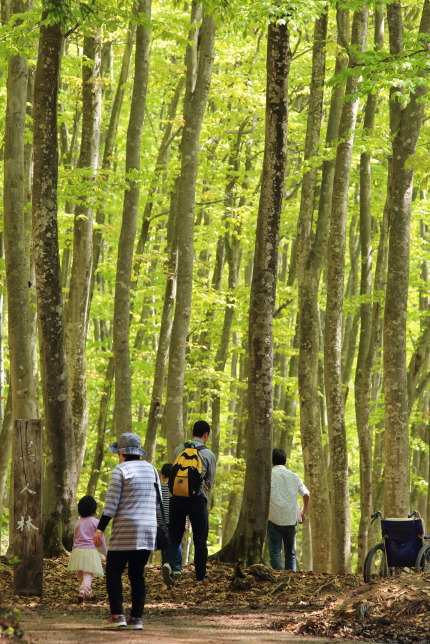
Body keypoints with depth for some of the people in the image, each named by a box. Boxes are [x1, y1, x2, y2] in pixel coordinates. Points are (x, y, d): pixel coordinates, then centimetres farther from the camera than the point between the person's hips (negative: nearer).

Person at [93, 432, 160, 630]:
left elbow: (111, 503, -11)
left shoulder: (120, 470, -7)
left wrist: (100, 529, -8)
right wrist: (155, 523, 24)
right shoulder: (150, 469, 11)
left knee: (113, 572, 2)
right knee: (137, 574, 10)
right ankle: (137, 618, 5)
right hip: (148, 529, 6)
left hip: (125, 530, -6)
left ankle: (117, 615, -7)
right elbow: (158, 502, 14)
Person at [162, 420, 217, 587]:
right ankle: (201, 576, 14)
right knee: (200, 539, 9)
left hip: (177, 497, 2)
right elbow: (210, 483, 6)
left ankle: (168, 563, -21)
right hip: (197, 499, -2)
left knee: (174, 537, 6)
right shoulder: (209, 454, 0)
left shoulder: (179, 450, 7)